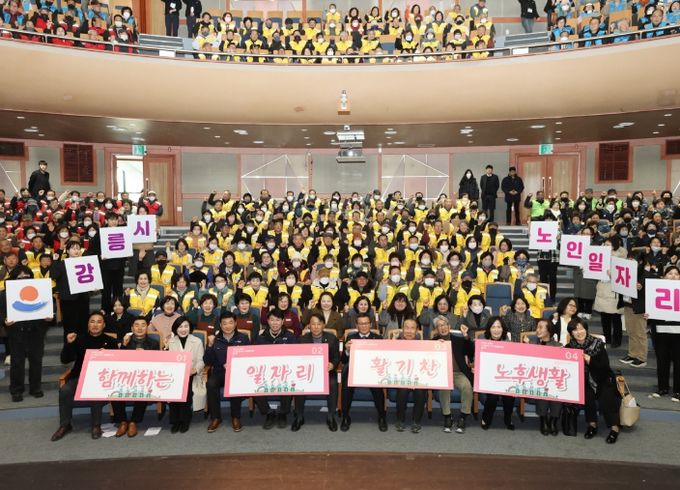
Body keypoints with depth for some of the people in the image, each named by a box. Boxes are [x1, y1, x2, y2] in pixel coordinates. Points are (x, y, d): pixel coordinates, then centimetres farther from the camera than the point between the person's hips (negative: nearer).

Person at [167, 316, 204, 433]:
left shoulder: (197, 341, 9)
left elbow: (200, 361, 2)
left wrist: (195, 369, -18)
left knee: (186, 388, -31)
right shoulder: (170, 342, 15)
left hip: (191, 374, -1)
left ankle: (185, 420, -13)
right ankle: (175, 420, -13)